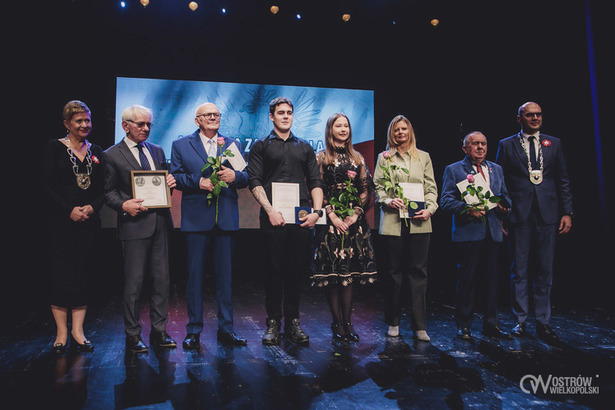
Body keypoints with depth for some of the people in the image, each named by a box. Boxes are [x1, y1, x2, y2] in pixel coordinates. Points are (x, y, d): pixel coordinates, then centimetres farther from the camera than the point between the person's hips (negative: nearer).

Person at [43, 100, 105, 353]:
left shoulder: (96, 151, 11)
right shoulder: (54, 148, 1)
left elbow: (103, 188, 9)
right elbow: (47, 187, -5)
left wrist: (92, 207, -8)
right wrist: (70, 210, -14)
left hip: (89, 220, 3)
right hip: (61, 221, -3)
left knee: (84, 274, 4)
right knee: (60, 274, -1)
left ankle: (78, 331, 12)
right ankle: (62, 331, 12)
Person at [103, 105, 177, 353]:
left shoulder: (157, 151, 17)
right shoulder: (112, 155, 3)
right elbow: (109, 192, 2)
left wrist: (170, 182, -1)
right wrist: (124, 205, -16)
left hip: (160, 222, 5)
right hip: (134, 224, -5)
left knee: (162, 279, 8)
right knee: (134, 282, 0)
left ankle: (159, 332, 20)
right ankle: (132, 336, 15)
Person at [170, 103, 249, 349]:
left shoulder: (233, 144, 14)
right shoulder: (181, 145, 10)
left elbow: (246, 178, 8)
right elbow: (175, 177, 0)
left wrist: (235, 176, -13)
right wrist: (198, 181, -15)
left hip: (227, 219, 2)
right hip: (196, 218, -2)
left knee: (225, 275, 8)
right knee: (195, 275, 3)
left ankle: (226, 329, 19)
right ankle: (193, 330, 16)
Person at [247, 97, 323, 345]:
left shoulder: (305, 148, 19)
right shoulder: (261, 147, 11)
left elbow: (315, 182, 13)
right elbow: (254, 182, 0)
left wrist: (317, 210, -3)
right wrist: (270, 210, -12)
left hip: (302, 217, 3)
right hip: (273, 217, -2)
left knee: (297, 271, 5)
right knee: (274, 271, 0)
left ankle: (293, 322, 16)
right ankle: (273, 323, 12)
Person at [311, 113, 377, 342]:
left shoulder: (357, 158, 15)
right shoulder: (322, 158, 5)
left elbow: (366, 190, 11)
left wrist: (355, 214, -3)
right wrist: (332, 215, -10)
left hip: (354, 220, 3)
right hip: (330, 220, -3)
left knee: (351, 272, 2)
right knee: (332, 273, -3)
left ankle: (347, 322, 11)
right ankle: (337, 324, 8)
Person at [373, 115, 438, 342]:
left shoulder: (424, 157, 15)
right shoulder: (384, 158, 11)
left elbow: (431, 188, 10)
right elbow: (377, 187, 5)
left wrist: (430, 208, -6)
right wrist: (388, 201, -14)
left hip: (419, 222, 1)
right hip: (392, 221, -1)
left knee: (418, 272, 1)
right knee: (393, 272, 5)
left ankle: (419, 325, 8)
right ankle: (393, 322, 17)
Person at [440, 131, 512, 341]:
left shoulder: (496, 169, 19)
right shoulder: (453, 170, 3)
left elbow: (505, 195, 22)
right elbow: (446, 200, -5)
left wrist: (504, 205, -1)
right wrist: (467, 209, -20)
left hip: (492, 231, 5)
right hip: (468, 231, -5)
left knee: (491, 278, 9)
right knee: (467, 278, -2)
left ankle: (490, 324, 21)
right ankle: (463, 325, 10)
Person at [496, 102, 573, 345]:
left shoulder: (554, 143, 13)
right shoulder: (506, 145, 7)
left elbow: (563, 181, 12)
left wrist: (567, 212, 4)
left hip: (547, 215, 2)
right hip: (519, 215, -2)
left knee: (545, 270, 5)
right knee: (519, 270, 4)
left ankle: (543, 323, 15)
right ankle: (520, 321, 14)